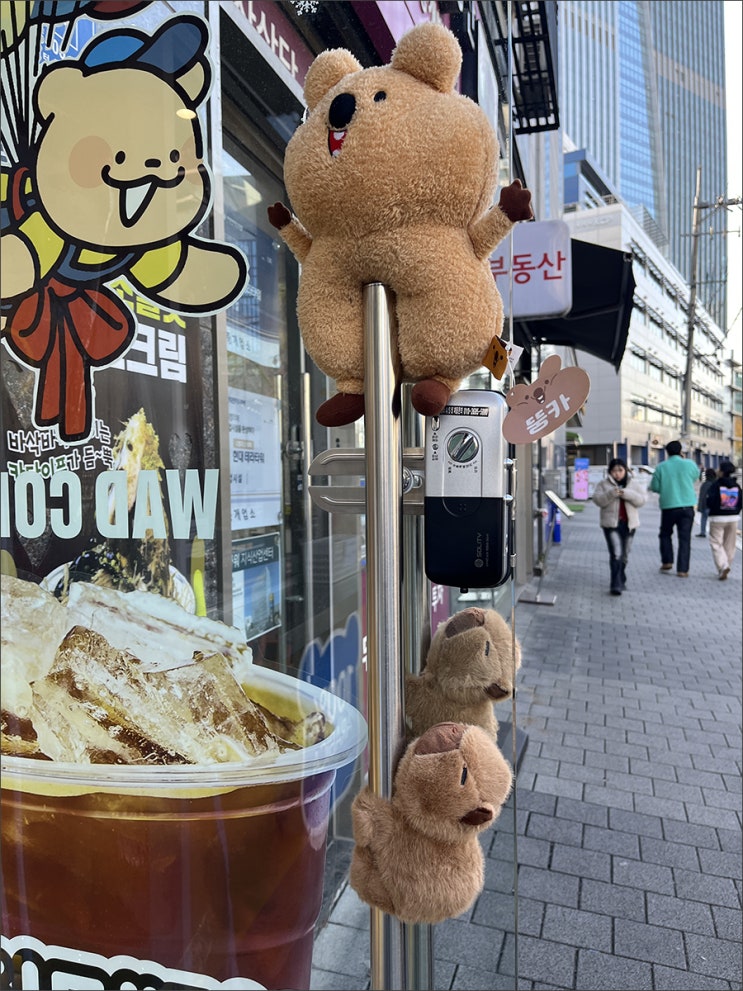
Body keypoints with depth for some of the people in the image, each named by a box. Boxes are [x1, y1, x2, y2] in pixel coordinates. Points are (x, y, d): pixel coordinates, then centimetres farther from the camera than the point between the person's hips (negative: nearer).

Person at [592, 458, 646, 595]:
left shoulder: (634, 484, 8)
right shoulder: (603, 484, 3)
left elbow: (641, 500, -3)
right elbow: (597, 499, -9)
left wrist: (627, 494, -19)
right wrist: (611, 493, -24)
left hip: (629, 524, 3)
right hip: (611, 523, -3)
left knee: (624, 555, 12)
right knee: (616, 554, -15)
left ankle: (621, 581, 30)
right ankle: (616, 585, -16)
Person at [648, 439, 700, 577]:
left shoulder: (661, 467, -6)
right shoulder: (689, 464, -3)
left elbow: (654, 487, -2)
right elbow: (695, 476, 17)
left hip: (668, 506, 0)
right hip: (687, 506, 1)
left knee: (665, 534, 20)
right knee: (685, 538, 3)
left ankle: (667, 562, 14)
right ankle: (682, 569, 0)